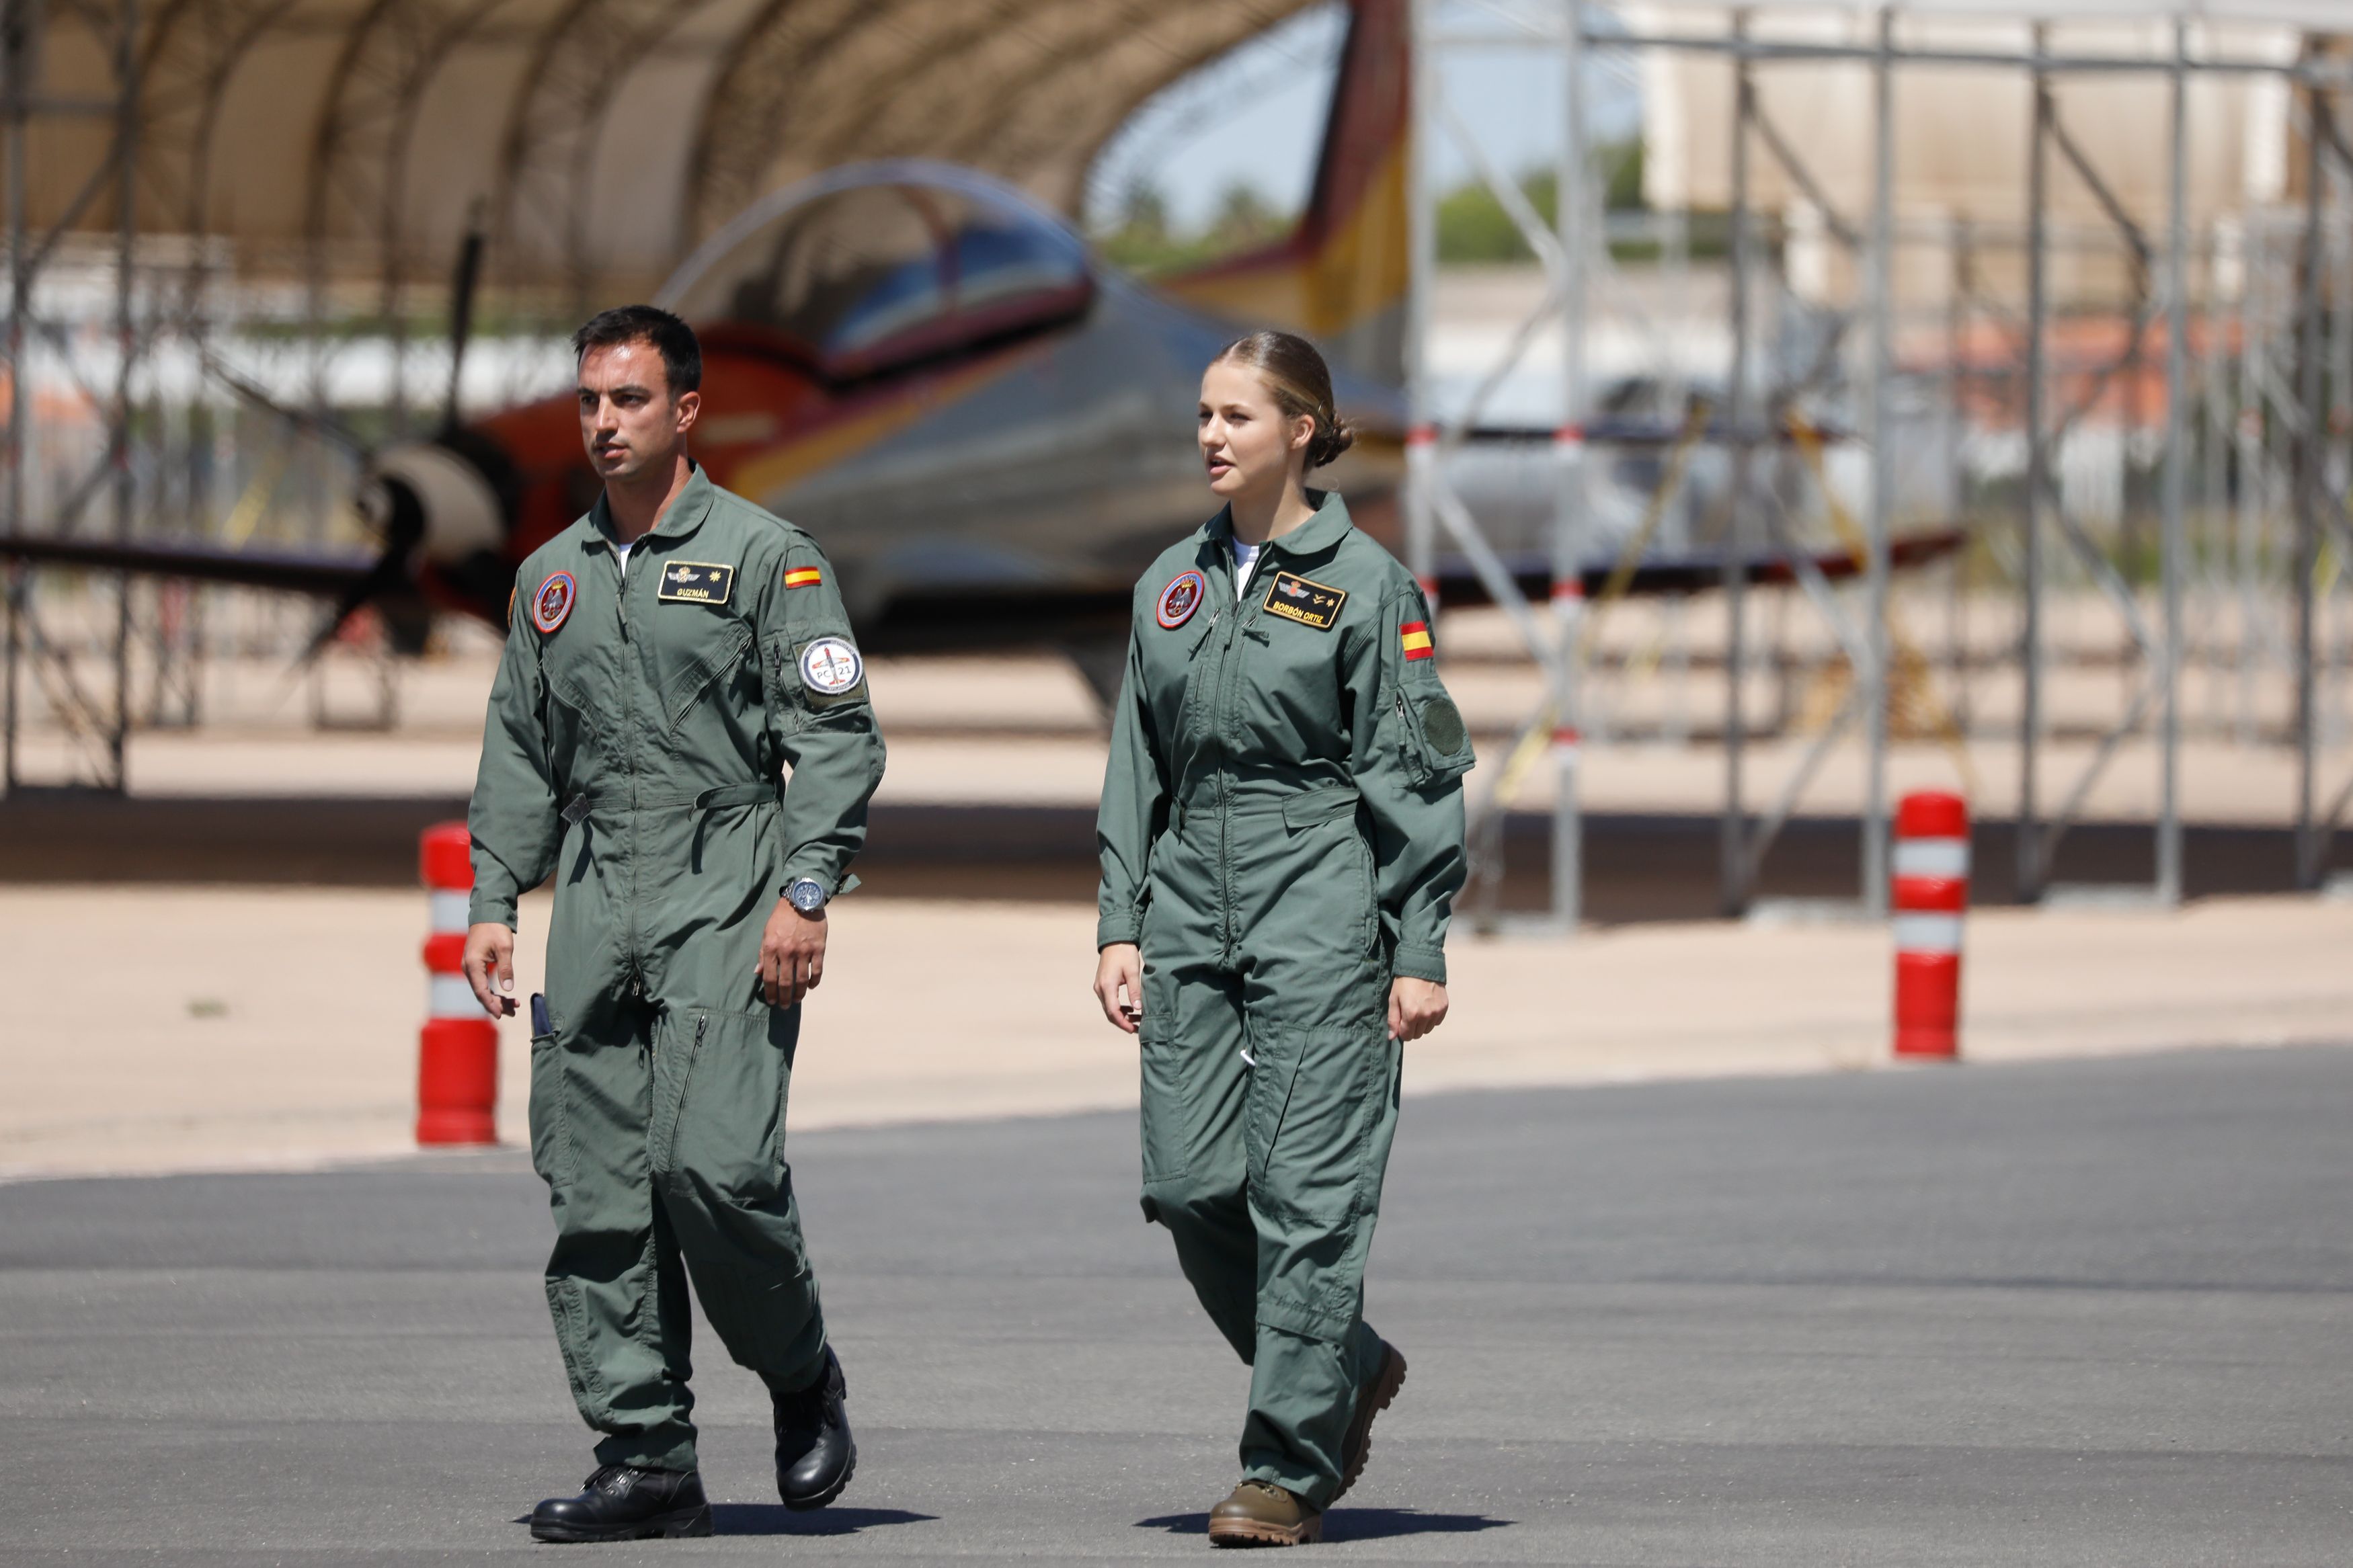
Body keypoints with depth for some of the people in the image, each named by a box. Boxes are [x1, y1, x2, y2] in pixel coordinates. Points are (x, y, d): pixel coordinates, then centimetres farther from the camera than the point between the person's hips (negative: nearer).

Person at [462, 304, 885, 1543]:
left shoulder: (765, 556, 0)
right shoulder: (552, 577, 17)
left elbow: (837, 736, -4)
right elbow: (518, 753, 22)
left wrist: (804, 895, -13)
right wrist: (492, 904, 12)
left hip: (726, 896, -6)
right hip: (595, 903, 6)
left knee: (713, 1164, -18)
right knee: (596, 1189, -1)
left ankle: (803, 1381, 7)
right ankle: (646, 1461, 2)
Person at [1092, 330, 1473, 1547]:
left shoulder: (1365, 585, -3)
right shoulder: (1173, 584, 13)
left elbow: (1414, 779, -4)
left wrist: (1420, 954, -8)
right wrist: (1119, 927, 8)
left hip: (1322, 910, -6)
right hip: (1191, 909, 6)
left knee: (1305, 1196, -7)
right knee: (1188, 1184, 1)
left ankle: (1287, 1469, -3)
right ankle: (1347, 1370, 23)